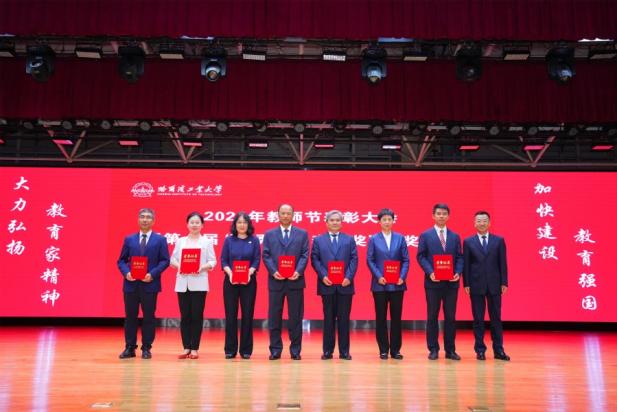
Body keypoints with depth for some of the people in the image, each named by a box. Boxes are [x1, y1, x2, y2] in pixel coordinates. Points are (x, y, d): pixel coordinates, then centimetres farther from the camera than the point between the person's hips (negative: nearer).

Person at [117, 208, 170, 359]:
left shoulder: (160, 240, 4)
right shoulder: (129, 239, 11)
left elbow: (165, 261, -2)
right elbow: (121, 260, 10)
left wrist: (152, 274, -15)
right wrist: (126, 273, -9)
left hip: (150, 284, -2)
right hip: (131, 284, 2)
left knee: (149, 317, 4)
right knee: (130, 316, 7)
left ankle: (146, 348, 13)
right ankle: (129, 348, 16)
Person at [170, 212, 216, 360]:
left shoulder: (207, 241, 5)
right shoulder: (180, 241, 12)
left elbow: (213, 261, 1)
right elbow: (173, 259, 10)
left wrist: (203, 267, -16)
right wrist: (179, 266, -10)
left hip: (199, 283, -2)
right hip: (182, 283, 2)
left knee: (197, 316, -1)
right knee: (185, 316, 4)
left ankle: (195, 348, 8)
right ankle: (186, 348, 12)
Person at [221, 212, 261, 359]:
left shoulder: (254, 240, 3)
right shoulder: (229, 240, 5)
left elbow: (257, 261, -1)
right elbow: (223, 261, 2)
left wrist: (249, 273, -18)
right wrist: (230, 273, -15)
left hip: (248, 281, 0)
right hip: (230, 281, 0)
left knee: (247, 315, 2)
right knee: (230, 315, 2)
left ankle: (246, 350, 12)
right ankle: (230, 350, 12)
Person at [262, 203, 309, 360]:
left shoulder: (302, 234, 9)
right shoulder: (269, 234, 10)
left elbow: (305, 255, 2)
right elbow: (266, 255, 3)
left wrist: (298, 271, -14)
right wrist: (273, 271, -12)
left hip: (295, 280, 0)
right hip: (275, 281, 1)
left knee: (295, 317, 4)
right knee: (274, 317, 4)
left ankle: (295, 350, 13)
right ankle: (275, 350, 14)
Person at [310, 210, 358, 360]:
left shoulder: (349, 239, 11)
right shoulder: (318, 240, 9)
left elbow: (354, 259, 3)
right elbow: (315, 260, 2)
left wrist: (349, 277, -9)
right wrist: (323, 276, -11)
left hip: (345, 284, 1)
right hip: (327, 285, 0)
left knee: (344, 318, 3)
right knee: (328, 318, 5)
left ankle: (344, 351, 11)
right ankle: (328, 350, 12)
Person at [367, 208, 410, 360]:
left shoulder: (400, 238, 6)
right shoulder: (373, 239, 3)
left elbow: (406, 260, 4)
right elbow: (369, 260, -1)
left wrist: (402, 277, -9)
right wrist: (378, 276, -13)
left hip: (397, 284, 1)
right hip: (379, 284, -1)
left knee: (396, 317, 5)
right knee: (381, 318, 4)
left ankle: (395, 350, 14)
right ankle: (383, 350, 13)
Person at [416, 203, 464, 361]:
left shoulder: (455, 236, 11)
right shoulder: (425, 235, 3)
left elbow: (459, 257, 8)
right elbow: (420, 256, -2)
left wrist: (458, 273, -8)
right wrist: (430, 272, -15)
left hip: (451, 282, 2)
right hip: (433, 282, -2)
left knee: (450, 316, 6)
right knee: (432, 316, 4)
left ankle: (450, 350, 15)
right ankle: (433, 349, 12)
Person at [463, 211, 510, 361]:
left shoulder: (499, 240, 6)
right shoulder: (468, 242, 3)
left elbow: (503, 263, 4)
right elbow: (466, 264, 1)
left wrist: (504, 282, -2)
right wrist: (466, 284, -5)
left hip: (494, 285, 1)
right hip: (476, 285, -1)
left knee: (496, 318, 6)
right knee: (478, 319, 4)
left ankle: (498, 350, 14)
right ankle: (480, 350, 12)